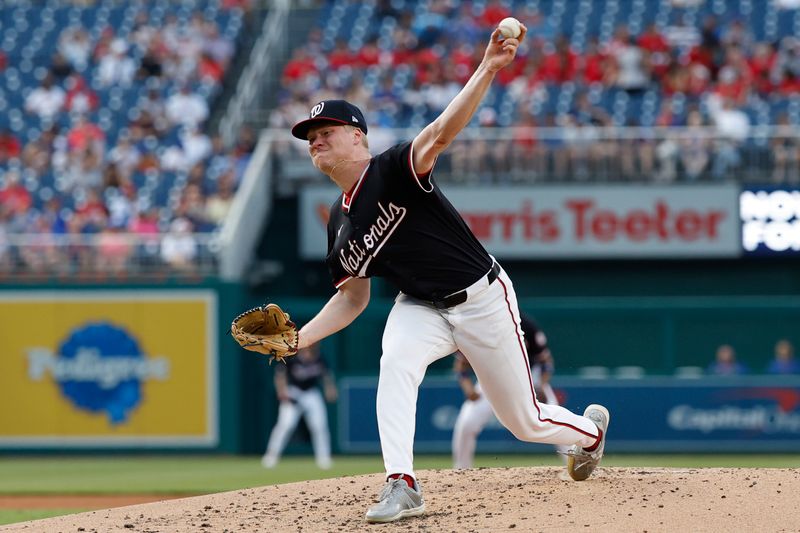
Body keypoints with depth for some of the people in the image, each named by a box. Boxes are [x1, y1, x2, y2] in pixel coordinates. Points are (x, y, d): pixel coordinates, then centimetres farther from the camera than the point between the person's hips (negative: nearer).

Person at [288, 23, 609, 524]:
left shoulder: (393, 171, -19)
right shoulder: (339, 223, 2)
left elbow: (441, 133, -35)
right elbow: (353, 297, 9)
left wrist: (488, 69, -51)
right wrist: (300, 339, -5)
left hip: (483, 299, -5)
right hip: (422, 308, 5)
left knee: (525, 421, 6)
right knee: (395, 360, -31)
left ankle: (590, 429, 41)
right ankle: (402, 487, -33)